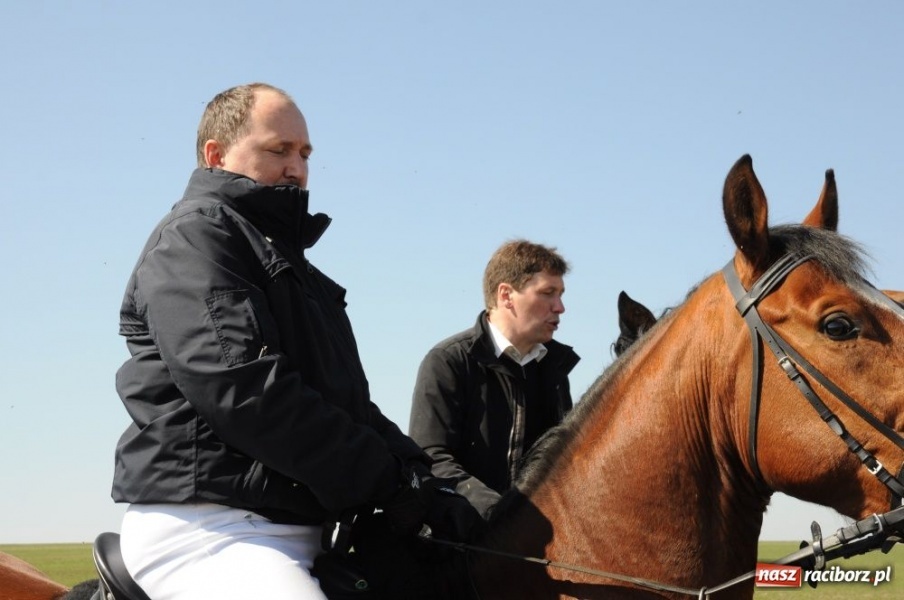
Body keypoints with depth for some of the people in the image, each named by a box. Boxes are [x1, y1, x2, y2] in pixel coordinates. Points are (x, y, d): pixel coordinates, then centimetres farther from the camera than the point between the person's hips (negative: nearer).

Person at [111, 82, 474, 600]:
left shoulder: (284, 259, 28)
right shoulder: (194, 234, -4)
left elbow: (347, 400, 27)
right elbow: (241, 388, -18)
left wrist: (412, 471, 6)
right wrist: (383, 479, -15)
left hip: (294, 531, 11)